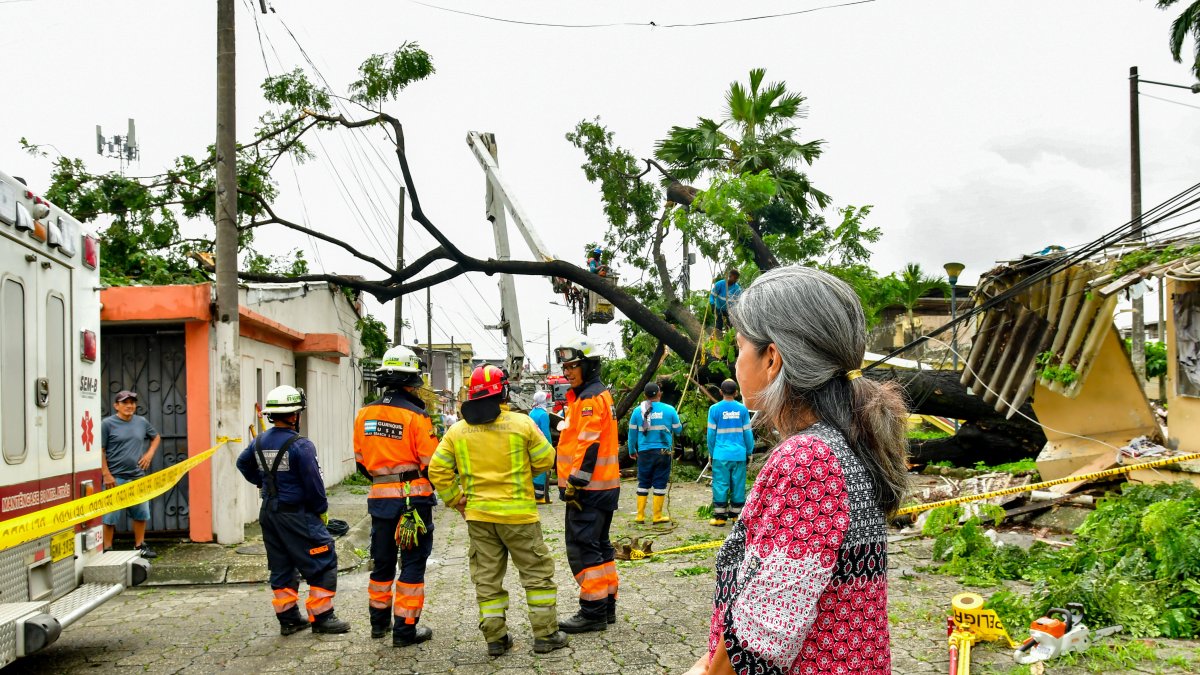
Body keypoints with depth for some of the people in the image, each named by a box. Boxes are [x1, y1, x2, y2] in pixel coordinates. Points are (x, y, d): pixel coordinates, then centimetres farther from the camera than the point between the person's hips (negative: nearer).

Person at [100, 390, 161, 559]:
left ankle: (140, 545, 24)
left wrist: (150, 453, 7)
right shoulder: (107, 424, -6)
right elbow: (100, 451, -8)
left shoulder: (142, 422, 9)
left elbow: (156, 437, 26)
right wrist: (106, 475, -13)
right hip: (115, 478, -5)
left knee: (141, 513, 11)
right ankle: (107, 549, 8)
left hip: (138, 477, 5)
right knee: (111, 516, -2)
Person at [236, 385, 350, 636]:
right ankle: (321, 617, 3)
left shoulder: (260, 441, 5)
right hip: (297, 515, -8)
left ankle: (288, 618, 21)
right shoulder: (300, 445, -18)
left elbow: (243, 463, 24)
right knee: (323, 562, 1)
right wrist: (322, 510, -2)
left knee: (281, 567, 15)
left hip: (269, 513, 8)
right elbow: (313, 482, -15)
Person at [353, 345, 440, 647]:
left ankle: (379, 621, 31)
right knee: (413, 563, 4)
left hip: (379, 496, 5)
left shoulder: (364, 414, 2)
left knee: (382, 561, 19)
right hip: (412, 496, -5)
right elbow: (432, 463, -13)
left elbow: (360, 460, 11)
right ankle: (406, 628, 6)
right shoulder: (416, 415, -14)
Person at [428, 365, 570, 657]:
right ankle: (545, 635, 10)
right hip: (518, 513, -3)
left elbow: (438, 470, -1)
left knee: (487, 578, 12)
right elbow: (545, 460, -3)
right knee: (537, 573, 9)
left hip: (478, 515, 3)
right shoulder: (522, 424, -9)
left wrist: (455, 499, 10)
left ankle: (495, 638, 14)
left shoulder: (457, 431, -1)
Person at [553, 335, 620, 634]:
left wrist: (574, 483, -21)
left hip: (589, 489, -11)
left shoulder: (590, 398, -14)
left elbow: (588, 445, -21)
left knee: (583, 548, -7)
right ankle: (607, 606, 22)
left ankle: (593, 612, -3)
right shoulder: (599, 395, 18)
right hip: (604, 486, 11)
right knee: (599, 546, 15)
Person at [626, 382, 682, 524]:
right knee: (660, 484, 5)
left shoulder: (638, 411, 0)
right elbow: (678, 430, 6)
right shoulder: (669, 410, -3)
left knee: (643, 483, 10)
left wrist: (632, 450, 18)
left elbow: (632, 433, 6)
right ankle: (657, 516, 7)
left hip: (644, 453, 1)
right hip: (663, 452, -1)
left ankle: (640, 515, 9)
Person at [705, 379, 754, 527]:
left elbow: (711, 433, 2)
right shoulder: (742, 409, 1)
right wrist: (749, 452, 15)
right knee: (738, 484, 8)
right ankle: (737, 515, 14)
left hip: (721, 454, -1)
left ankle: (720, 517, 1)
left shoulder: (714, 409, -2)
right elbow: (747, 433, 4)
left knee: (721, 484, 1)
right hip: (739, 454, 1)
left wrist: (711, 452, 12)